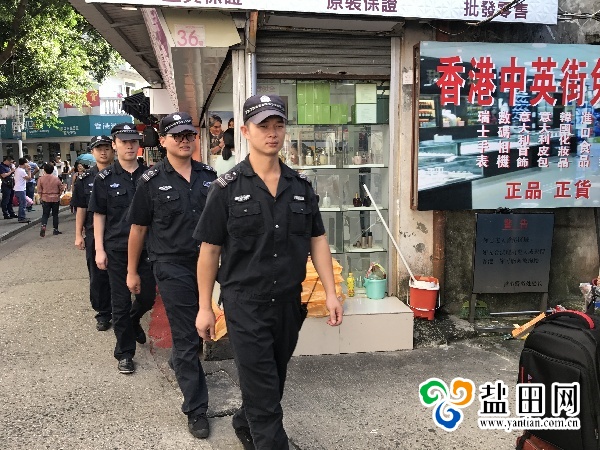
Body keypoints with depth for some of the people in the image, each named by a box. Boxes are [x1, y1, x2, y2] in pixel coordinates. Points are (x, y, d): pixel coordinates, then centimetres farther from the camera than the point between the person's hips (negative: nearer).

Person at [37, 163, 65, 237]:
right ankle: (55, 230, 14)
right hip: (55, 198, 0)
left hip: (45, 199, 0)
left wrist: (41, 197, 9)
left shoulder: (41, 179, -4)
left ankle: (43, 226, -18)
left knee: (45, 214, 6)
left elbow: (39, 190, -3)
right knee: (55, 214, 10)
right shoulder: (56, 178, -5)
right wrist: (59, 195, 15)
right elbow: (61, 188, -1)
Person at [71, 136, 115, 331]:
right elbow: (81, 208, 6)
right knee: (97, 275, 7)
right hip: (94, 234, 2)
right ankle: (103, 314, 20)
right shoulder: (84, 179, 5)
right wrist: (78, 234, 2)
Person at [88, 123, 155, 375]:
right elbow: (99, 215, 2)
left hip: (146, 247, 2)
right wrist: (99, 249, -4)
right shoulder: (105, 179, 0)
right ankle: (124, 353, 19)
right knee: (121, 302, 5)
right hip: (117, 249, -1)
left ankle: (133, 320, 43)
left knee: (148, 296, 9)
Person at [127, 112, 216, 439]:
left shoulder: (208, 175, 5)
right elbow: (138, 228, 2)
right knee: (186, 336, -1)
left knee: (200, 326, 20)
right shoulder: (152, 181, -4)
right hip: (172, 267, -4)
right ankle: (195, 408, 10)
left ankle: (179, 363, 51)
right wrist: (132, 271, 5)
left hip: (205, 262, 4)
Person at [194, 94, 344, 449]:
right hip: (246, 304, -4)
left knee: (274, 382, 21)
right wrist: (205, 307, -4)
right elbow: (210, 250, -4)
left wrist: (331, 293, 1)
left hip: (290, 302, 5)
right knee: (263, 390, 0)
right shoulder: (227, 188, -7)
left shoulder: (301, 185, 3)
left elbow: (317, 241, 7)